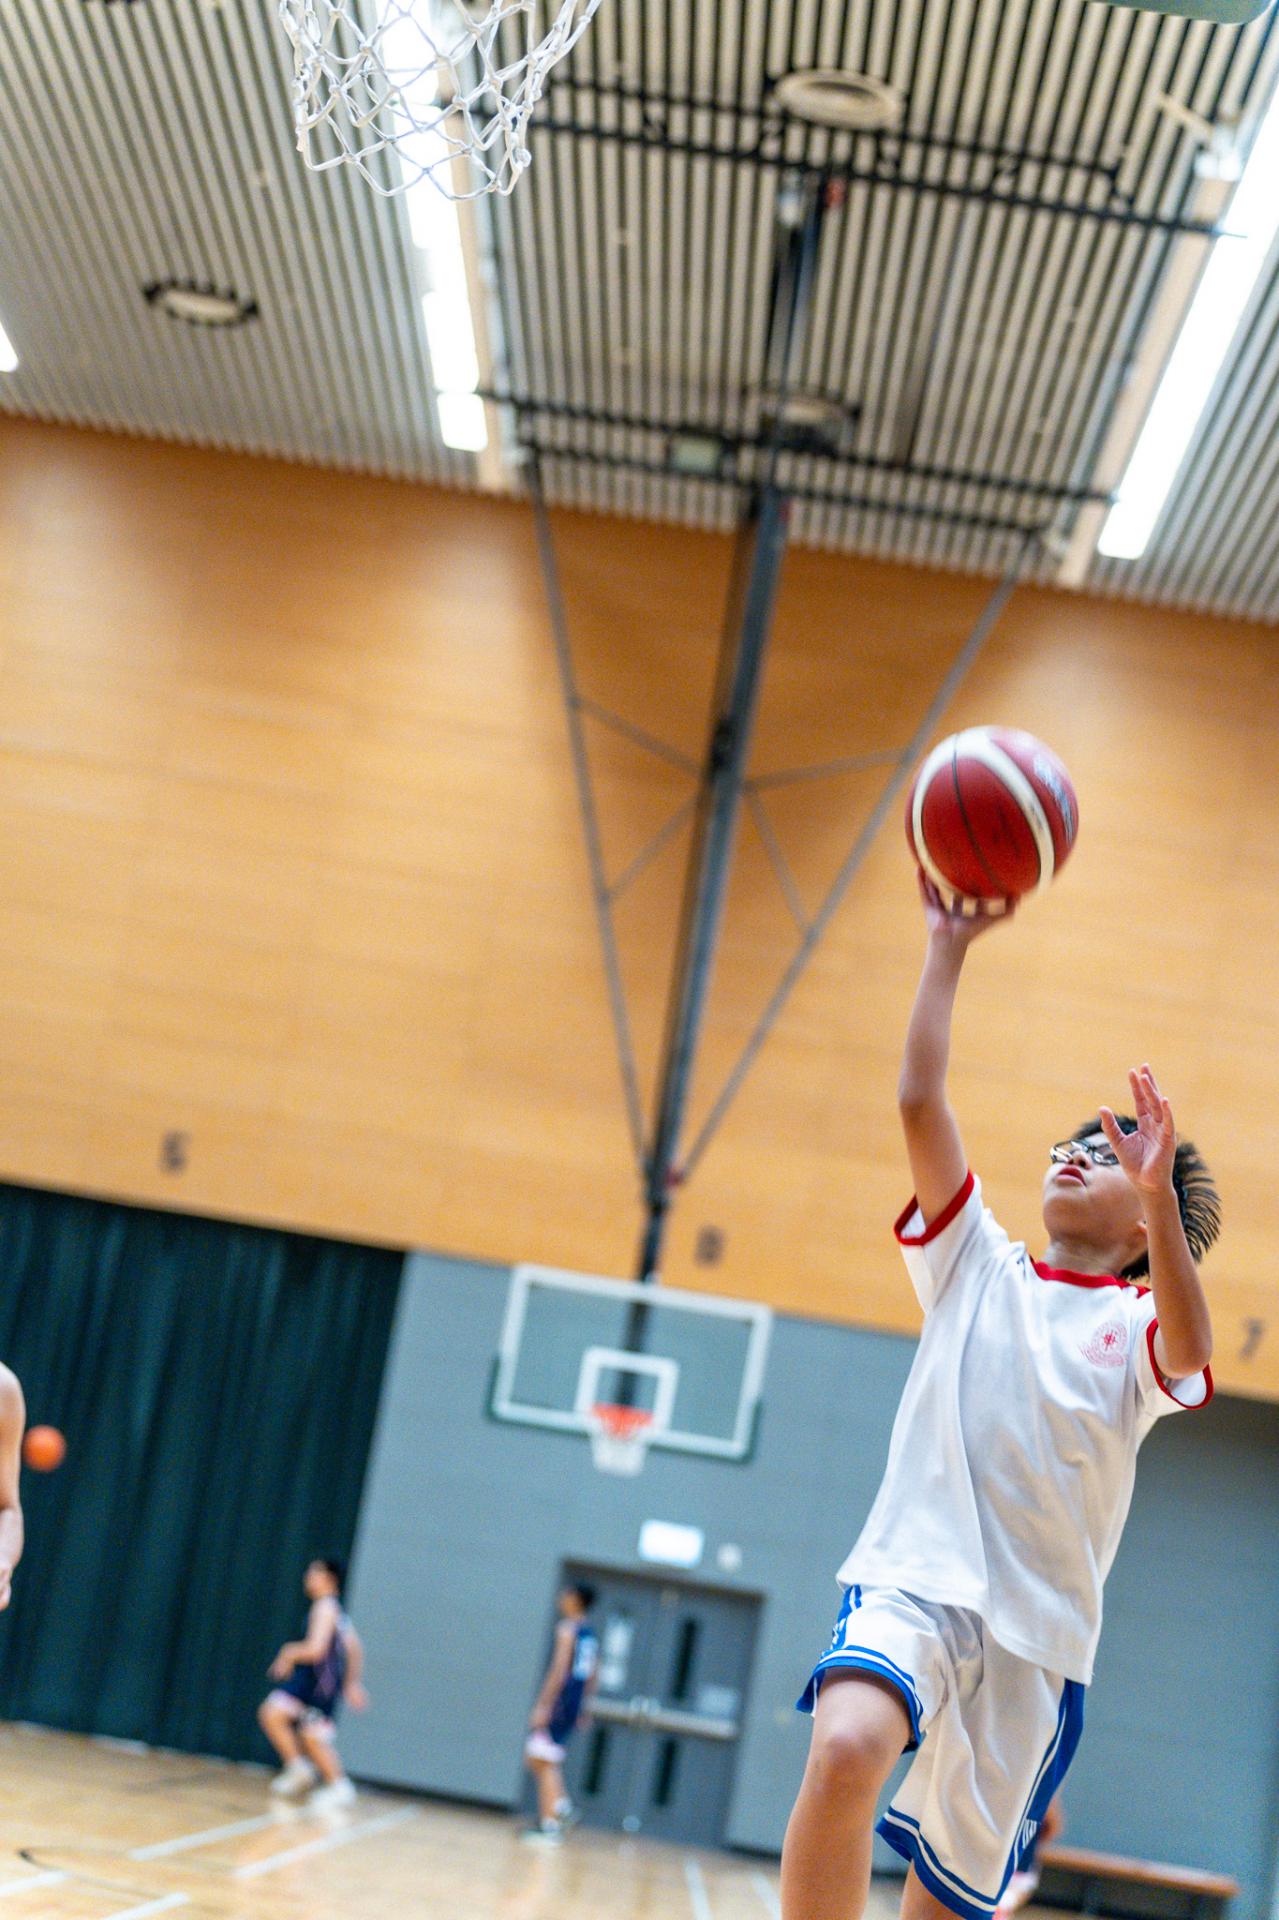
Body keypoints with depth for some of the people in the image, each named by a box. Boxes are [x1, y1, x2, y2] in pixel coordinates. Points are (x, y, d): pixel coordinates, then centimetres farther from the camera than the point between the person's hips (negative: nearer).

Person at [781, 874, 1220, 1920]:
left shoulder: (1143, 1321, 6)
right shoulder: (977, 1266, 12)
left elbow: (1189, 1353, -20)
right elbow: (920, 1100, 2)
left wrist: (1159, 1195, -35)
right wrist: (948, 945, -3)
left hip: (1038, 1634, 0)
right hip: (915, 1580, 0)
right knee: (846, 1749, -31)